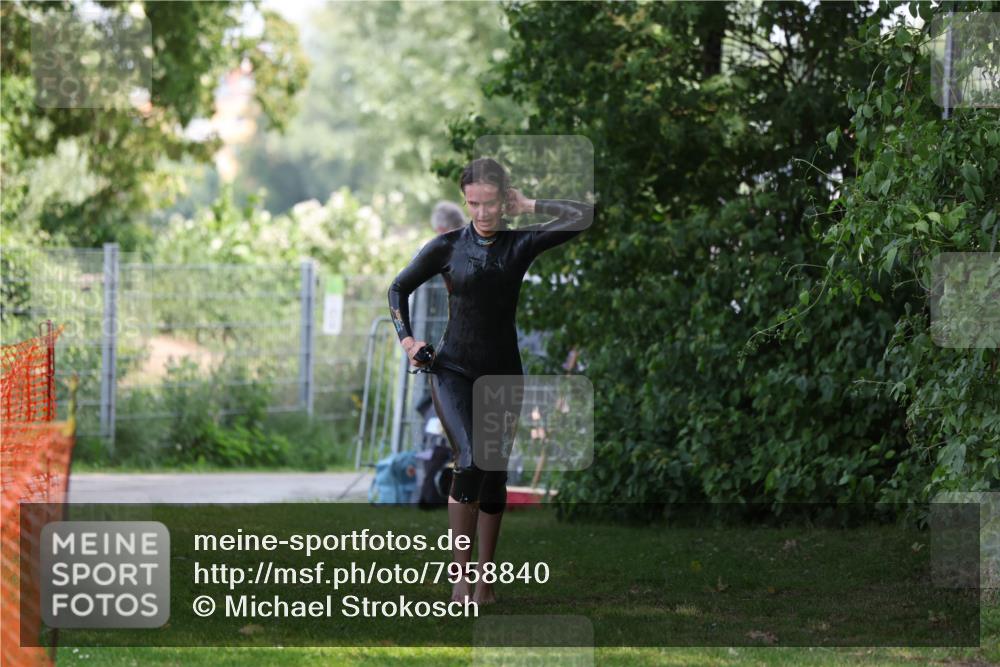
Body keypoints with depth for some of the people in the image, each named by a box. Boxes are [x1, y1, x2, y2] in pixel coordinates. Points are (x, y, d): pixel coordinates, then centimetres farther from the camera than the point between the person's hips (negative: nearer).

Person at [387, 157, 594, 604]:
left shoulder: (520, 244, 0)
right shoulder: (447, 247, -2)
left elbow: (584, 216, -12)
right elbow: (399, 288, 13)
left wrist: (529, 207, -6)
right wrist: (406, 338, 2)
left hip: (502, 373, 2)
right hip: (453, 370, -2)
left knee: (495, 475, 6)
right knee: (471, 460, -21)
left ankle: (485, 579, 16)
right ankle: (460, 574, -18)